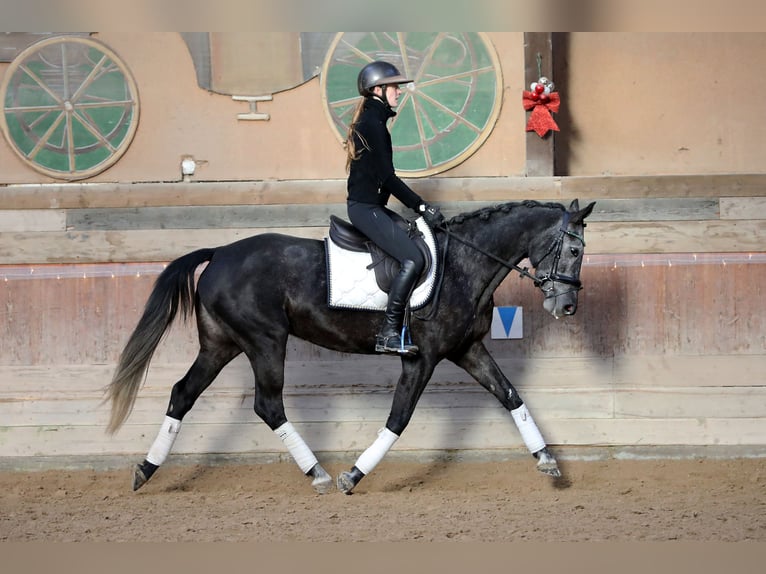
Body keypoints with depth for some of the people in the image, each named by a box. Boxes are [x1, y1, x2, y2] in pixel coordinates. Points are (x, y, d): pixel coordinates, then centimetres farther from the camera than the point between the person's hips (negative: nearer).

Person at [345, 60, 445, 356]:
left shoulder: (371, 120, 17)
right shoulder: (373, 123, -15)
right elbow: (386, 177, -19)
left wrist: (419, 207, 20)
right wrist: (421, 207, -16)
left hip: (370, 206, 11)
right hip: (365, 207, -11)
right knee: (413, 259, -21)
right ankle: (389, 334, -22)